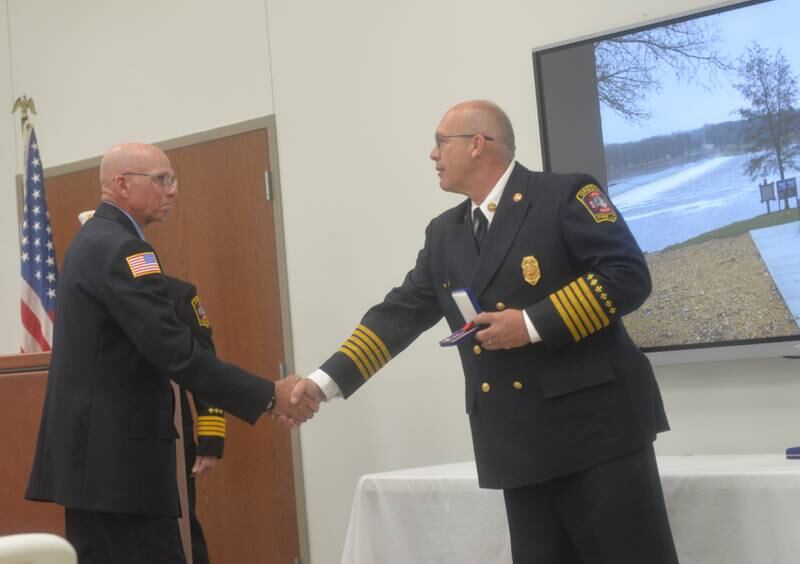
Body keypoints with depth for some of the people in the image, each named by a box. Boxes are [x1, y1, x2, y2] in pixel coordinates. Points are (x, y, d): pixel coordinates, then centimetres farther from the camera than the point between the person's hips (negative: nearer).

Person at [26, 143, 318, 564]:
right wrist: (269, 397, -20)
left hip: (93, 449, 11)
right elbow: (174, 352, -23)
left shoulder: (93, 241, 16)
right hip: (115, 457, -11)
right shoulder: (121, 248, -16)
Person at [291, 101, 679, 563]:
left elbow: (628, 275, -13)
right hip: (521, 443, 6)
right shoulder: (444, 234, 16)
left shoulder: (566, 196, -5)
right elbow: (399, 314, 14)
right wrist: (326, 381, 4)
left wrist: (534, 323, -17)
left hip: (595, 423, -6)